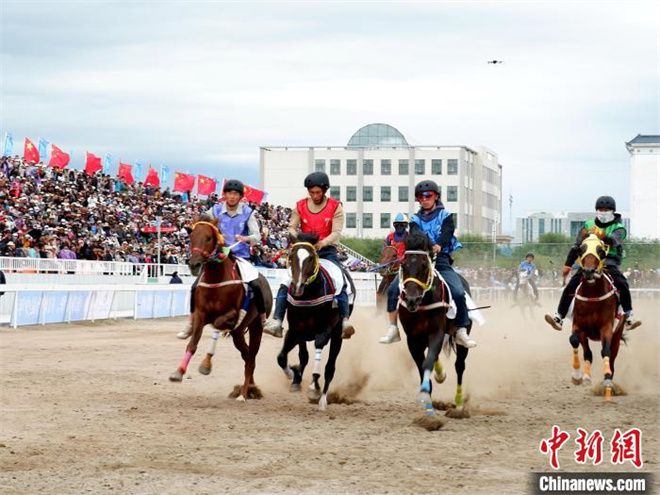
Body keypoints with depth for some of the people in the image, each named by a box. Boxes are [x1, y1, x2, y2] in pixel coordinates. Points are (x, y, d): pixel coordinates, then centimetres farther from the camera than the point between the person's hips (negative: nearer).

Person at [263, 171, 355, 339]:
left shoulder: (335, 207, -1)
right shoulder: (300, 206, 6)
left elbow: (336, 232, -10)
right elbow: (292, 227, 3)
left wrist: (322, 243, -30)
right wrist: (295, 236, -21)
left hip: (327, 250, -2)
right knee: (285, 283, -13)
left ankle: (345, 321, -31)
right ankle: (276, 322, -16)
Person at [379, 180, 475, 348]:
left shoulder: (445, 216, 12)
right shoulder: (416, 220, 17)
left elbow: (446, 233, -7)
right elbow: (414, 234, -5)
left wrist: (439, 246, -30)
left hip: (441, 260, -2)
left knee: (458, 292, -22)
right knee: (393, 288, -17)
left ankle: (461, 332, -8)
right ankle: (393, 330, -10)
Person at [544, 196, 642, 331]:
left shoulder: (618, 228, 4)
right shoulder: (589, 225, 15)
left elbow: (614, 241, -19)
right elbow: (576, 246, 18)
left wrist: (604, 238, -42)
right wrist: (568, 264, 13)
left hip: (610, 261, -3)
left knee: (622, 284, -28)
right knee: (571, 285, -14)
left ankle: (629, 317, -24)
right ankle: (559, 317, -12)